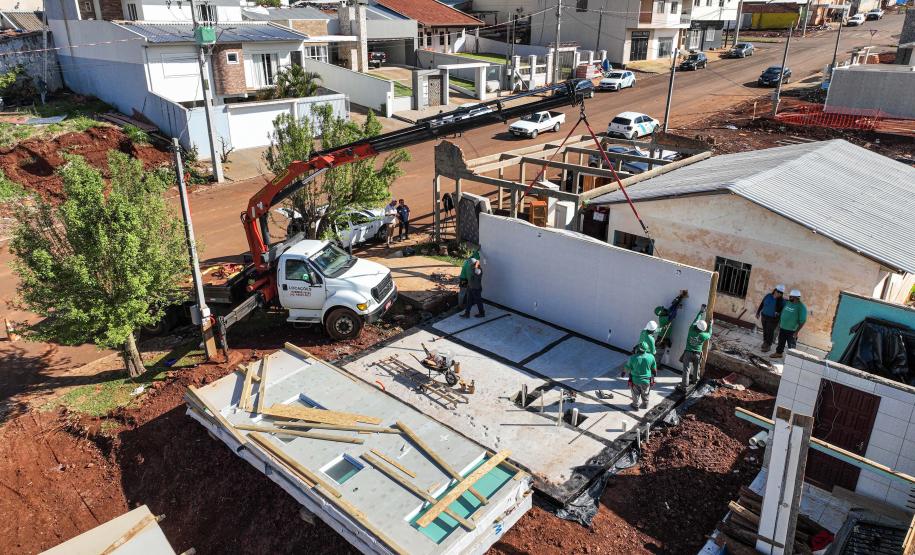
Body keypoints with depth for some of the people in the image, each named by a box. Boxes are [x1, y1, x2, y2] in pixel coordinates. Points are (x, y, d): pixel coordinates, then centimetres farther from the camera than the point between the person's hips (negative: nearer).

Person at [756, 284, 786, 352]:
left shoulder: (782, 301, -15)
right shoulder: (768, 296, -6)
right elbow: (761, 304, 4)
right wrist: (758, 312, 9)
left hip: (773, 319, -3)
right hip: (764, 316, 3)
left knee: (770, 332, 4)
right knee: (765, 330, 16)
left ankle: (768, 346, 18)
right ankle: (765, 342, 35)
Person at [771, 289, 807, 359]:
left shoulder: (801, 307, -16)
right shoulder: (787, 303, 4)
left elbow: (803, 321, -17)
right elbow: (782, 314, 17)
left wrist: (796, 332, -18)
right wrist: (779, 324, 16)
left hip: (792, 330, -7)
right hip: (782, 328, 7)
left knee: (791, 346, 3)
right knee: (781, 342, 20)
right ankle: (778, 353, 36)